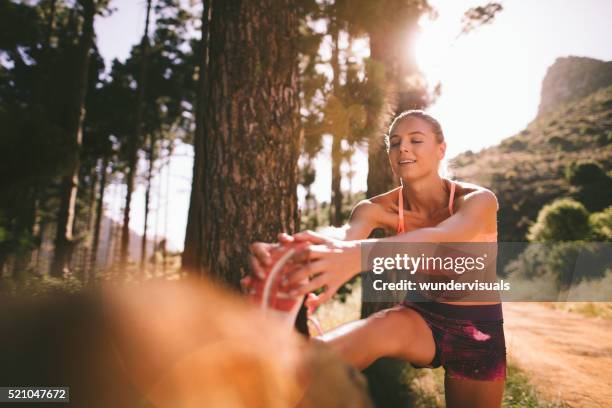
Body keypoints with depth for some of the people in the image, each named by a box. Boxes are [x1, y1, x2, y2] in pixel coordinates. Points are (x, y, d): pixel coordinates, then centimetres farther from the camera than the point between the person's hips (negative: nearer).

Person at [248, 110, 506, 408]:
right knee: (380, 328, -34)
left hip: (477, 330, 1)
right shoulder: (378, 208, -13)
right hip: (420, 317, 0)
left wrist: (359, 254, -64)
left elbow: (441, 238, -43)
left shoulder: (478, 200, -20)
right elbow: (342, 237, -36)